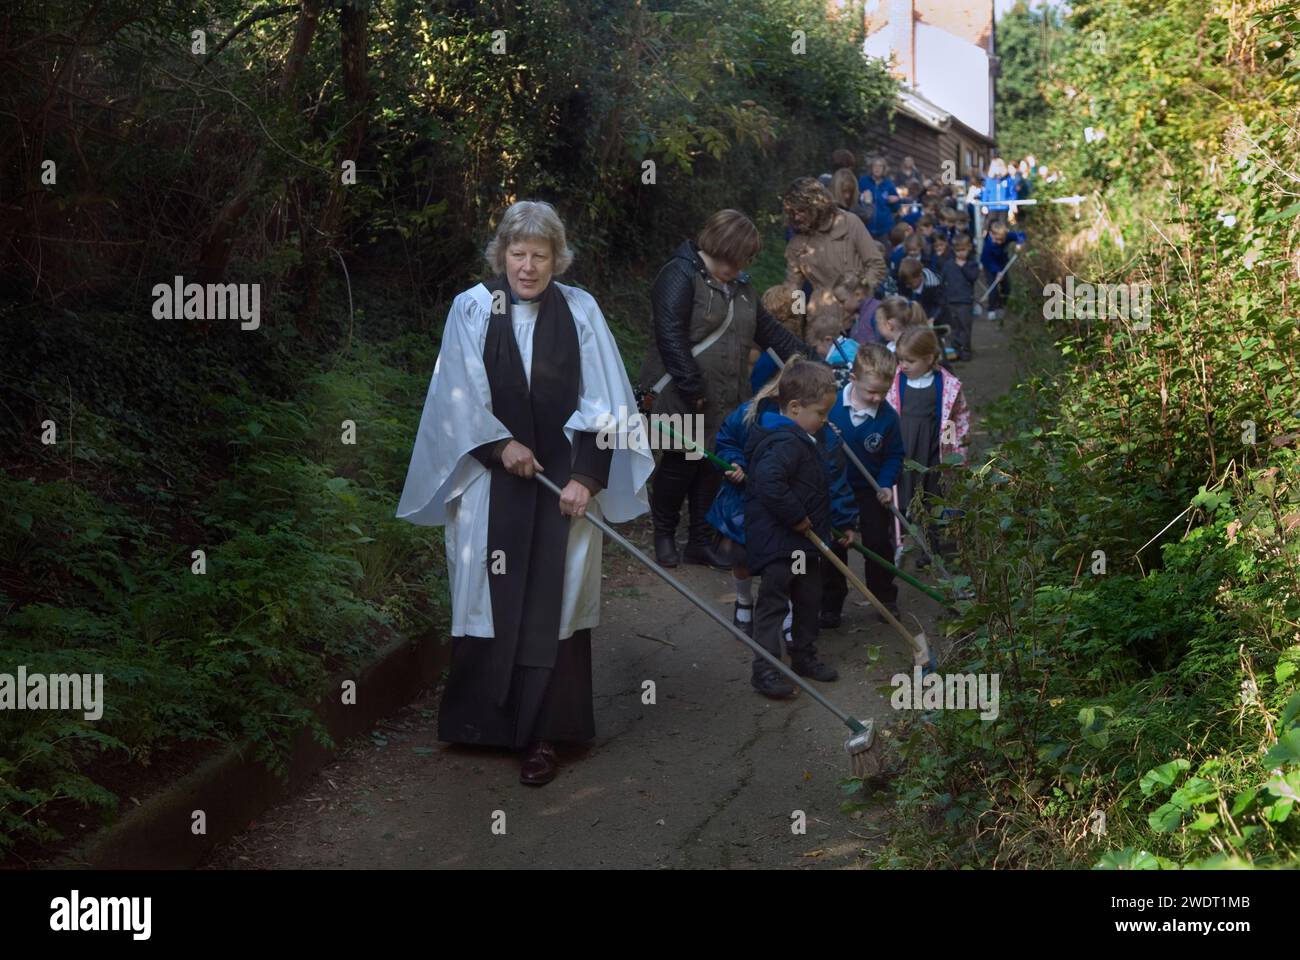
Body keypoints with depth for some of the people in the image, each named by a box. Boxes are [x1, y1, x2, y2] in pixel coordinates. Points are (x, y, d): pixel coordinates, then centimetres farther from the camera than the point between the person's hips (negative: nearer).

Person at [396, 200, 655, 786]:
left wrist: (586, 476, -11)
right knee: (488, 598, 6)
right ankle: (482, 718, 23)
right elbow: (461, 394, -1)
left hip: (562, 478, 0)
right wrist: (501, 444, -13)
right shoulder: (472, 308, -2)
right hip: (491, 476, 0)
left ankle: (543, 734, 8)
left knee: (553, 601, 1)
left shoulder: (580, 311, -1)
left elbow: (601, 403, -4)